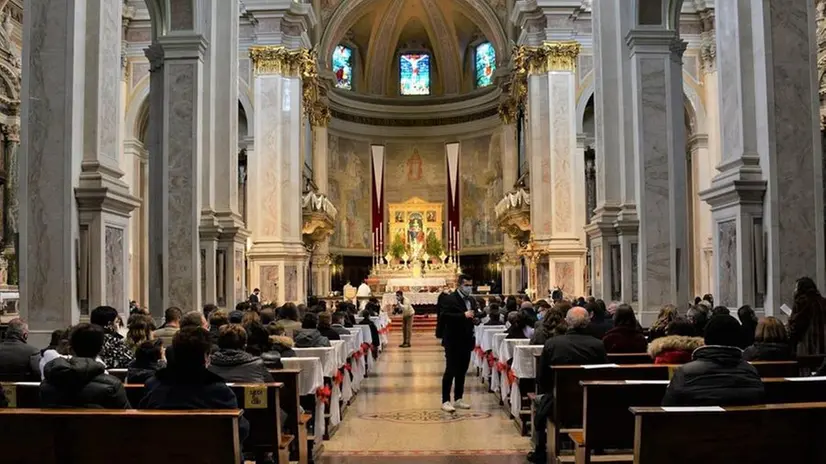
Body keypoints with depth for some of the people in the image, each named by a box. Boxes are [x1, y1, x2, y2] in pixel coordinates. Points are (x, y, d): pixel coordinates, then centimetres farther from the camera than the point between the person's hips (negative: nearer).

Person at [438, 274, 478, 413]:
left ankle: (458, 399, 21)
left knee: (462, 372, 12)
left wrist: (474, 317, 2)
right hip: (453, 342, -7)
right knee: (450, 371, -5)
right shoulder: (449, 299, -9)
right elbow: (444, 316, -23)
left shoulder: (472, 301, 15)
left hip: (466, 342, 7)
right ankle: (446, 401, -1)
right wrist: (463, 315, -27)